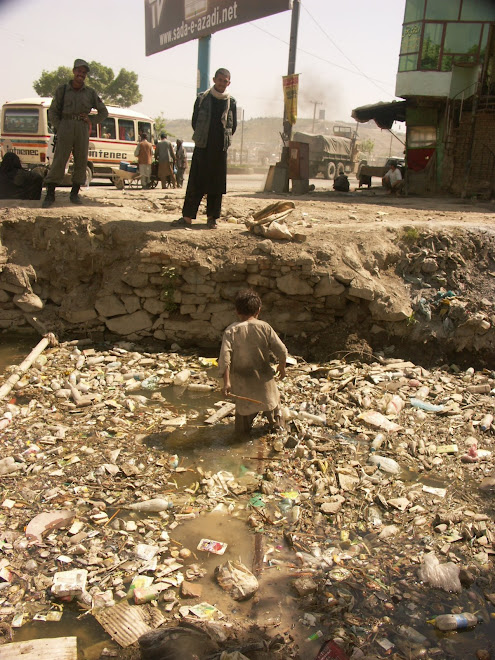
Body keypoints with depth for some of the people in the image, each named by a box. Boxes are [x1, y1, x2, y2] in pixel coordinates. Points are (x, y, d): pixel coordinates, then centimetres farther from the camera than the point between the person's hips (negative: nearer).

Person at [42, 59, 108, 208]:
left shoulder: (90, 93, 12)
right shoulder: (62, 89, 8)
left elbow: (104, 112, 17)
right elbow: (52, 112, 9)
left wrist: (91, 120, 3)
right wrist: (59, 129, -4)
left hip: (82, 128, 2)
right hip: (66, 125, -2)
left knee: (81, 161, -1)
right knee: (59, 160, -9)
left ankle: (75, 193, 9)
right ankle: (50, 194, -8)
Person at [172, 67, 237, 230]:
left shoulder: (231, 102, 7)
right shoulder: (202, 98, 4)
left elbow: (233, 126, 11)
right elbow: (195, 121, 8)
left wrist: (224, 140, 6)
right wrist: (201, 137, 6)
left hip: (220, 149, 1)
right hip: (202, 147, -1)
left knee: (216, 184, 2)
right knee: (195, 183, -3)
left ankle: (212, 218, 10)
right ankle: (187, 217, -1)